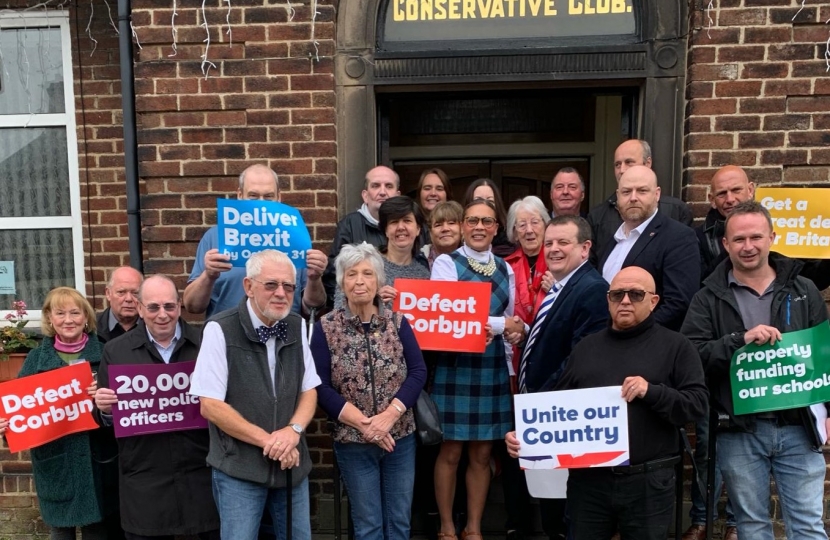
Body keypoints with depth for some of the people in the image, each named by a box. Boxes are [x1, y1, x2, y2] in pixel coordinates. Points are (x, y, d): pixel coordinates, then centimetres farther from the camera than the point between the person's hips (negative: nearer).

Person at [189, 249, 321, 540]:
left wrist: (293, 430, -13)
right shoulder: (220, 330, -12)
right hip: (239, 467, -4)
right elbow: (210, 406, -14)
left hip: (292, 463, 5)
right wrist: (267, 440, -15)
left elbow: (309, 390, 7)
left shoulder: (297, 327, 3)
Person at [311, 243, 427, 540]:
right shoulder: (326, 328, -5)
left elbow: (418, 372, -5)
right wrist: (363, 423, -17)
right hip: (353, 443, -2)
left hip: (400, 438, 2)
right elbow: (320, 387, -9)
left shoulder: (397, 323, 0)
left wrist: (389, 415, -18)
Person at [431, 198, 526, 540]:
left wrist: (517, 328, -5)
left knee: (482, 454, 12)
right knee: (451, 452, 5)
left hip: (493, 368, 4)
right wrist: (502, 324, -13)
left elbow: (513, 321, 16)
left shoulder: (505, 269, 11)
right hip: (455, 366, -4)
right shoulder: (446, 263, -5)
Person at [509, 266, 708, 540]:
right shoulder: (586, 346, 11)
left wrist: (652, 392, -21)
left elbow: (697, 403, -5)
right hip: (588, 479, 3)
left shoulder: (675, 346, 2)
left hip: (648, 482, -2)